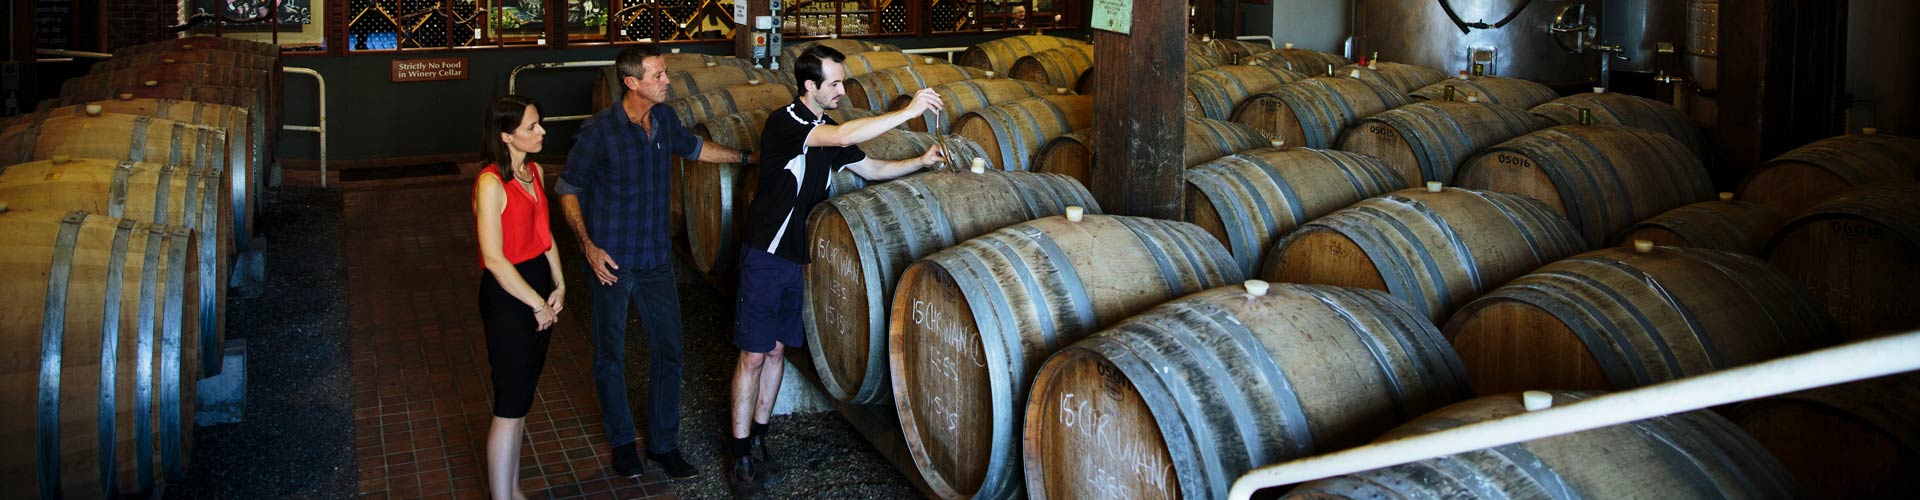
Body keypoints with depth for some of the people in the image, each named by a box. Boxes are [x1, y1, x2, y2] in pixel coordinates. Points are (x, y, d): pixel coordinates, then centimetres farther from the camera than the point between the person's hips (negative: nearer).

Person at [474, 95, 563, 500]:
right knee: (510, 408, -2)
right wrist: (537, 304, -13)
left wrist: (558, 286, 4)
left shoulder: (534, 171, 7)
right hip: (507, 297, -8)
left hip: (539, 287, 8)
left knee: (522, 399, 17)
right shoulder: (491, 183, -19)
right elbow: (494, 259, -20)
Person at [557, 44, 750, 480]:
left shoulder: (664, 118, -1)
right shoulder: (599, 130, -17)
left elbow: (692, 148, 21)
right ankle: (621, 440, 28)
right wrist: (588, 245, -18)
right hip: (612, 261, -5)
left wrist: (745, 157, 23)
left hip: (656, 257, 5)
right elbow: (568, 189, -9)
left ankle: (664, 444, 21)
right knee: (611, 355, 10)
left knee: (668, 350, 7)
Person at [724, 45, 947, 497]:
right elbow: (844, 137, -32)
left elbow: (871, 168, 16)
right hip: (766, 255, -7)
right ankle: (740, 453, 7)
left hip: (799, 256, 7)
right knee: (755, 355, -2)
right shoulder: (785, 123, -18)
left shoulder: (826, 130, 9)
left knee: (776, 349, 13)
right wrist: (909, 111, -28)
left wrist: (920, 162, 1)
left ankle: (758, 439, 24)